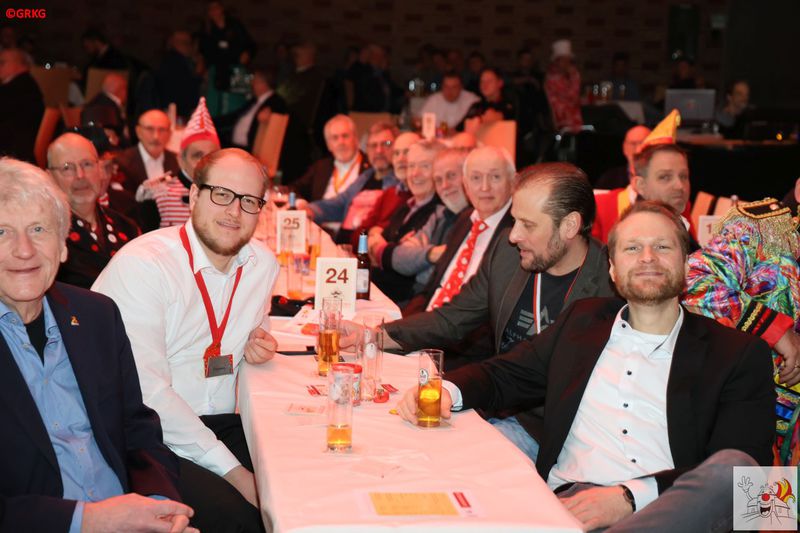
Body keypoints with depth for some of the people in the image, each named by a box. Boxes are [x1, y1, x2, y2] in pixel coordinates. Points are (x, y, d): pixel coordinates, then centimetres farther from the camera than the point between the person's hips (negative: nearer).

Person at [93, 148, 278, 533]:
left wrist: (258, 344, -1)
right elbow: (147, 393, -21)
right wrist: (234, 472, -21)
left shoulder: (263, 263, 6)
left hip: (224, 427, 6)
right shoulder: (141, 265, -16)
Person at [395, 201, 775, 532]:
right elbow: (504, 375, 28)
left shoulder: (739, 355, 11)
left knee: (732, 466, -35)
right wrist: (448, 391, 2)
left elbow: (744, 474, -2)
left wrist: (630, 498, -17)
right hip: (565, 502, 0)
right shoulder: (583, 320, 24)